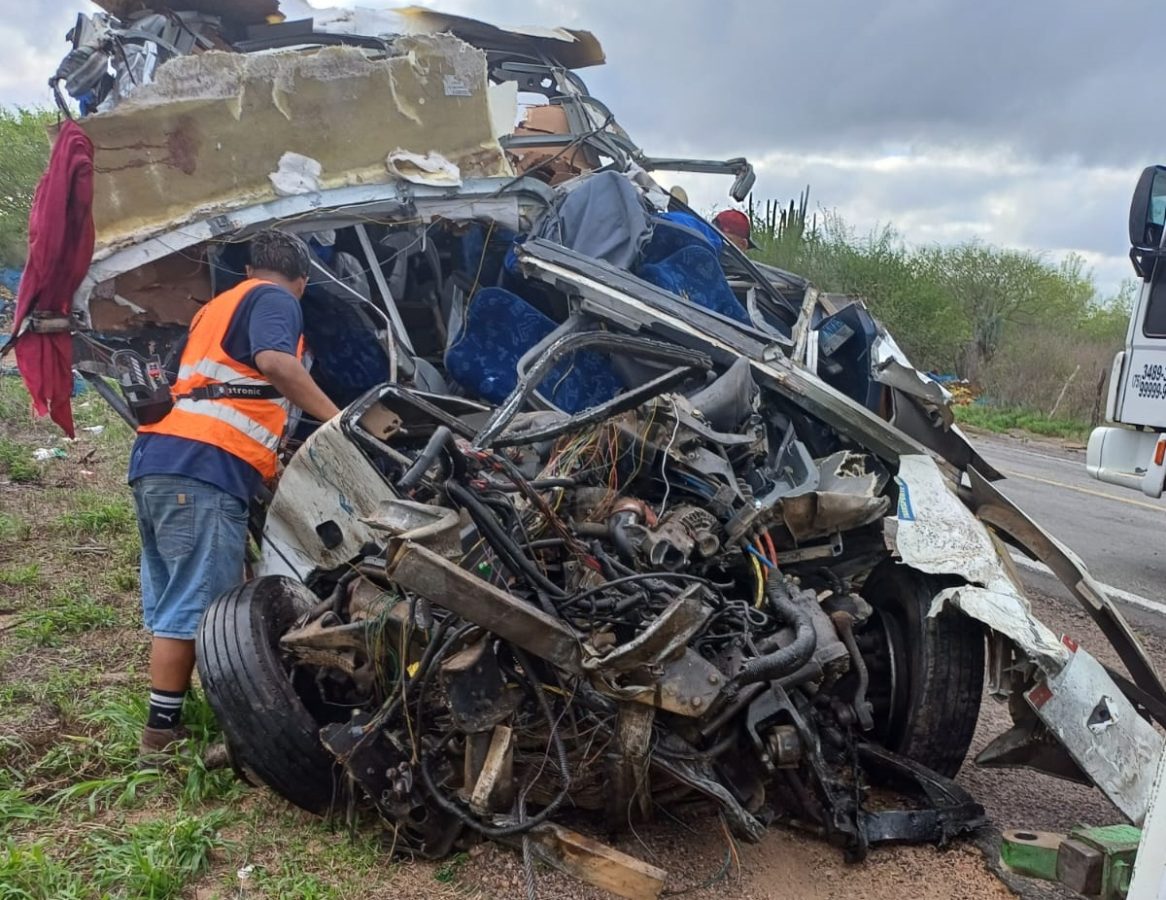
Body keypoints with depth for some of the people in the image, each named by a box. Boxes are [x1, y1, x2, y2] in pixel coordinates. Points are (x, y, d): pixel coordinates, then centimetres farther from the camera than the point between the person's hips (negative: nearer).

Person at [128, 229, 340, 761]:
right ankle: (162, 733, 0)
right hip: (202, 468, -9)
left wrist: (269, 473, 44)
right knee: (194, 606, -5)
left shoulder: (215, 307, 32)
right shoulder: (274, 300, 5)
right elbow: (275, 362, -18)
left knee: (172, 606, 13)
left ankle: (165, 724, 19)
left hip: (158, 459, 10)